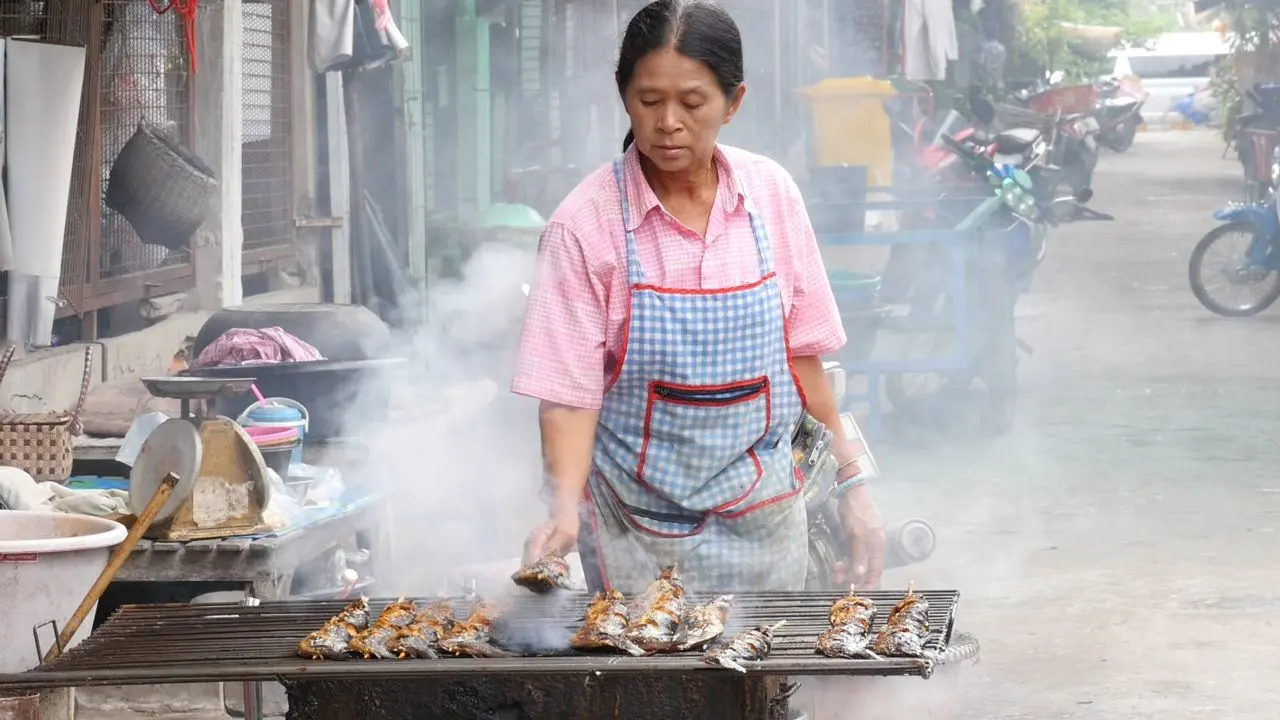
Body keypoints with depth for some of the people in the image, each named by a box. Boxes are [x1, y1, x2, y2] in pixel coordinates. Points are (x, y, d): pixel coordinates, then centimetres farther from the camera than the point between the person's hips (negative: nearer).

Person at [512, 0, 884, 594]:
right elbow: (569, 392, -13)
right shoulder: (585, 223, -13)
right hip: (641, 531, -3)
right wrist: (565, 506, -27)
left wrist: (851, 485, 6)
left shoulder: (771, 193, -3)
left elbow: (800, 353, 6)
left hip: (763, 515, 3)